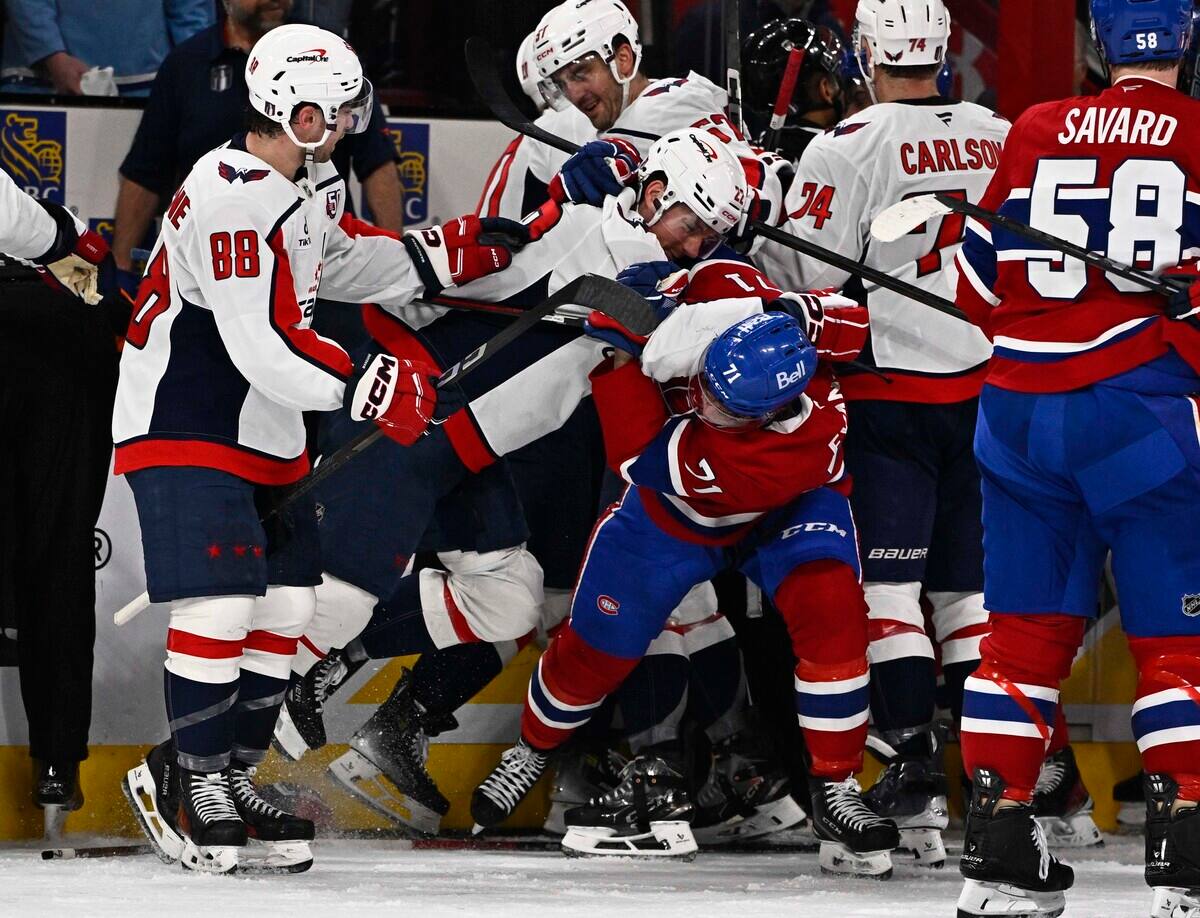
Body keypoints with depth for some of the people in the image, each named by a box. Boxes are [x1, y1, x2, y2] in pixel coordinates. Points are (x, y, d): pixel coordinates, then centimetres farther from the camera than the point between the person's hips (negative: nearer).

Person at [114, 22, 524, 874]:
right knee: (222, 605, -15)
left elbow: (344, 261, 25)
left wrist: (452, 253, 14)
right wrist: (376, 387, -26)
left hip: (265, 434, 10)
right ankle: (189, 778, 0)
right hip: (185, 430, -10)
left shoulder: (304, 183, 7)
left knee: (284, 607, 9)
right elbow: (264, 345, -29)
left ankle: (232, 778, 18)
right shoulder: (232, 197, -25)